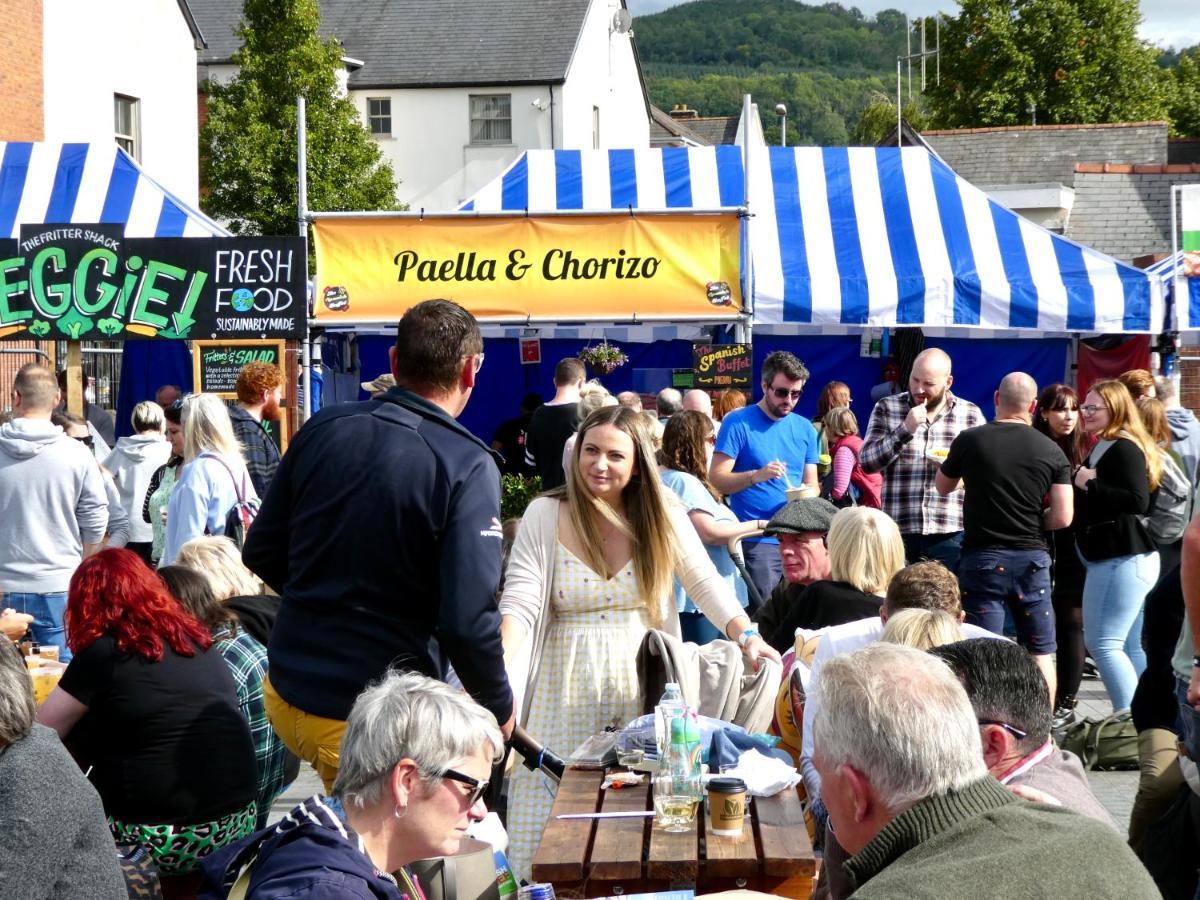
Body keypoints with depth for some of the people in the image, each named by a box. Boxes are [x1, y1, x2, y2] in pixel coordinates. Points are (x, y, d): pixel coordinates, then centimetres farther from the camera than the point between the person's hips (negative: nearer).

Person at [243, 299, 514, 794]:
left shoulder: (322, 428, 0)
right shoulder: (468, 466, -16)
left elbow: (261, 553, 9)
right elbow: (467, 619, -22)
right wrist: (500, 707, -4)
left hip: (288, 694, 5)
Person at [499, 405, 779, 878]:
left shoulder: (662, 515, 1)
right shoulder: (544, 516, -3)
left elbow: (706, 584, 0)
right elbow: (520, 604, -11)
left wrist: (746, 635, -16)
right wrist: (498, 674, -26)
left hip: (643, 683, 1)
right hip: (569, 685, -1)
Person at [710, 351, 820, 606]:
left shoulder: (804, 428, 14)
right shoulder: (738, 423, -2)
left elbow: (811, 483, 17)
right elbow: (716, 478, -7)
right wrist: (756, 476, -24)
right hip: (756, 542, -5)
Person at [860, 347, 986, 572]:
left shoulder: (971, 414, 7)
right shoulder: (887, 408, 6)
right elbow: (867, 461, -3)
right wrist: (905, 429, -14)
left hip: (952, 533, 0)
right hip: (898, 532, 0)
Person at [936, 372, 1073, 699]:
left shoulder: (969, 440, -6)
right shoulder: (1051, 451, -2)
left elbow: (943, 487, 11)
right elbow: (1063, 518, -6)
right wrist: (1031, 524, 12)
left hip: (982, 558, -2)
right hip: (1032, 558, 2)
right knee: (1041, 653, 12)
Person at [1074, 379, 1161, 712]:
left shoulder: (1123, 449, -14)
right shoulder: (1105, 448, 18)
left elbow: (1137, 501, -25)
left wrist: (1090, 484, -20)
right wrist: (1082, 482, 3)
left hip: (1121, 559, -11)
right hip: (1116, 557, 11)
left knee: (1102, 643, -13)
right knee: (1128, 647, 12)